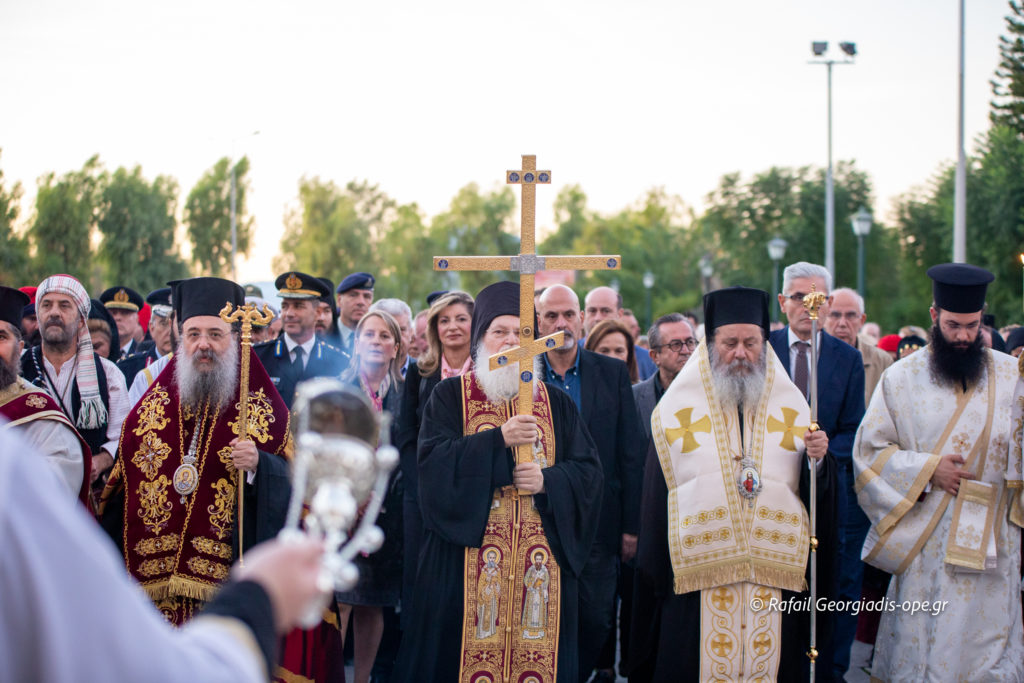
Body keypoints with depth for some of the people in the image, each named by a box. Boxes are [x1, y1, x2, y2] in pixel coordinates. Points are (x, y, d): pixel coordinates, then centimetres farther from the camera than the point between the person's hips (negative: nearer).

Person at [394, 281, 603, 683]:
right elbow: (434, 461, -9)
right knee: (466, 650, -5)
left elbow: (588, 470, 7)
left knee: (537, 651, 0)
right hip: (467, 555, -2)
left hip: (542, 556, 2)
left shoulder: (557, 403, 13)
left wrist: (548, 481, -13)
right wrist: (498, 439, -18)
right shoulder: (450, 396, 6)